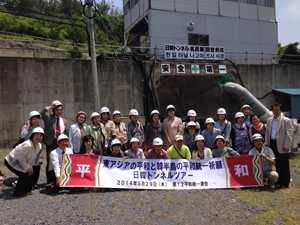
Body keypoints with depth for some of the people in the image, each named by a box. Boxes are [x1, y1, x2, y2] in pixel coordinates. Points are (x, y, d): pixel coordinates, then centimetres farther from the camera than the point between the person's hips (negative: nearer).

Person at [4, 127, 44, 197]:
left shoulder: (39, 146, -6)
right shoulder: (27, 145, -33)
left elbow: (33, 158, 4)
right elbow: (21, 158, -27)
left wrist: (30, 167, -5)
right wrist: (28, 168, -19)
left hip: (20, 162, 8)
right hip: (11, 161, -8)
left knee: (30, 173, 0)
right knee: (24, 174, -20)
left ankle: (26, 190, 17)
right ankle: (17, 193, -4)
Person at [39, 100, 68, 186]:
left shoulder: (64, 121, 17)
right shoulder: (48, 117, 6)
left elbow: (67, 133, 18)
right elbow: (40, 114, -12)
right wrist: (49, 107, -13)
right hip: (51, 143, -3)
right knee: (49, 162, -3)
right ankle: (49, 181, 7)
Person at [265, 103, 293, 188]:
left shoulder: (286, 120, -4)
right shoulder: (269, 120, 14)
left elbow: (289, 134, -9)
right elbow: (267, 133, 19)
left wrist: (286, 146, -15)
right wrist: (266, 143, 10)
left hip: (281, 146, -5)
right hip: (273, 145, 5)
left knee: (284, 165, 0)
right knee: (277, 164, 13)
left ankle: (285, 183, 9)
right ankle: (279, 180, 25)